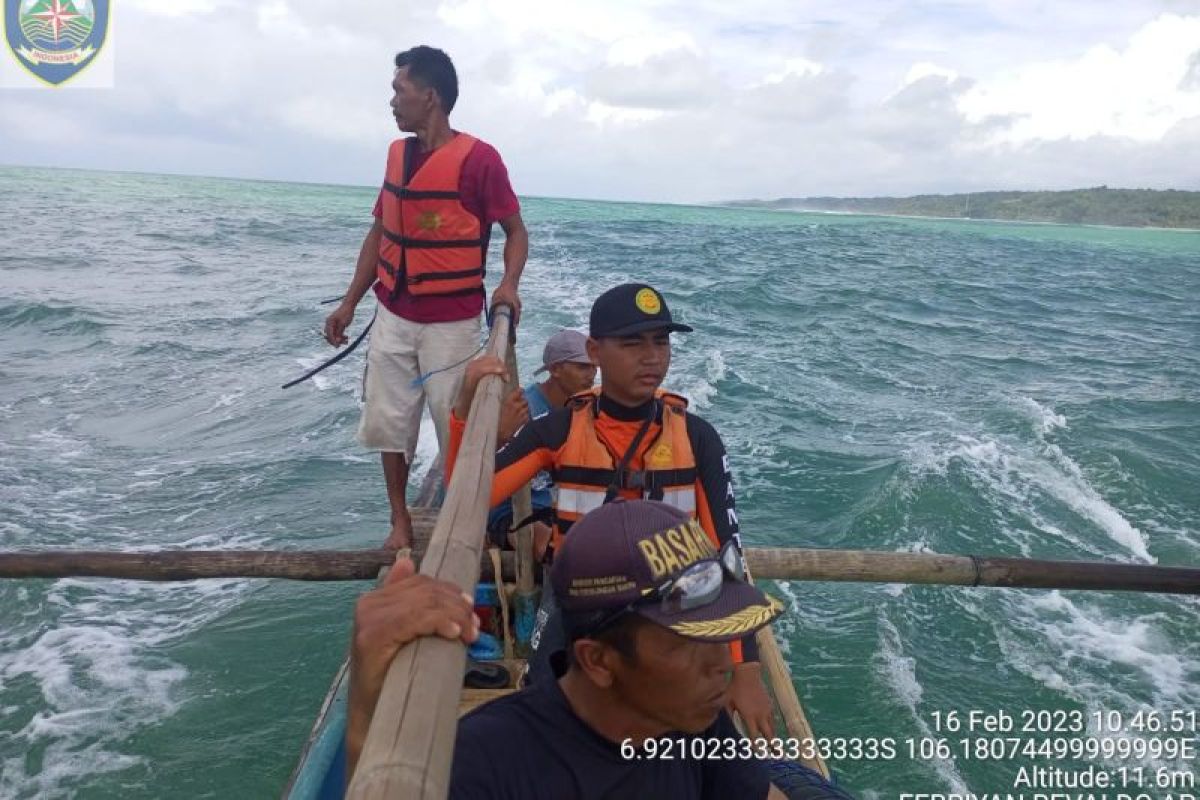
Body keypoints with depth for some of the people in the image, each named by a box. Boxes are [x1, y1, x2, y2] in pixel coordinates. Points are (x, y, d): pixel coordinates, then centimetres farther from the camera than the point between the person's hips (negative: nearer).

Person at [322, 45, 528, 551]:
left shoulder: (478, 158, -12)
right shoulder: (397, 154, 7)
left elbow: (515, 230, -6)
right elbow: (379, 234, 14)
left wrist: (508, 285, -25)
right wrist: (349, 303, 13)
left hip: (451, 322, -6)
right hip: (392, 317, 6)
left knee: (455, 428, 4)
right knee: (387, 422, 10)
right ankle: (400, 522, 26)